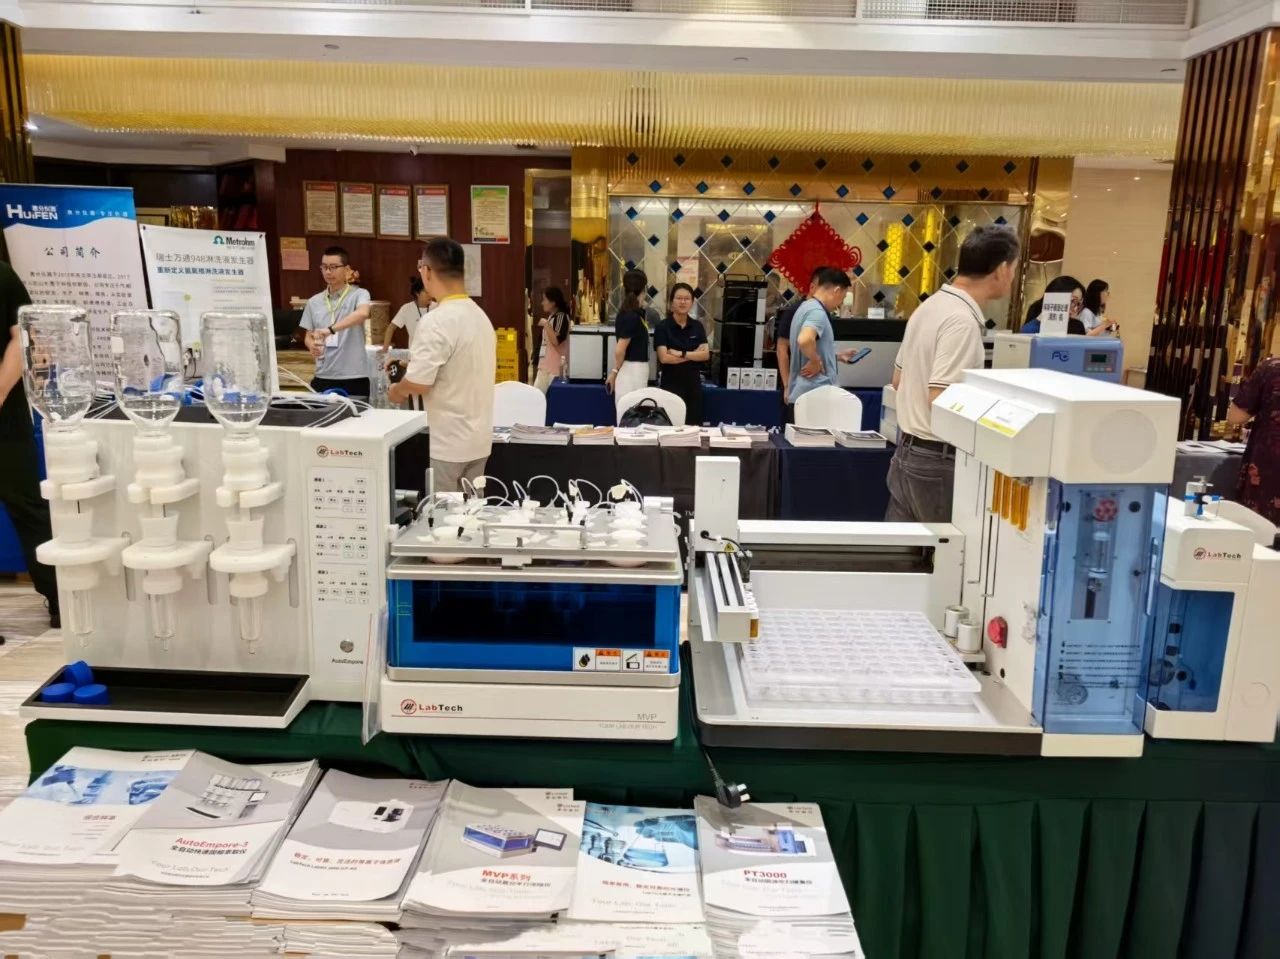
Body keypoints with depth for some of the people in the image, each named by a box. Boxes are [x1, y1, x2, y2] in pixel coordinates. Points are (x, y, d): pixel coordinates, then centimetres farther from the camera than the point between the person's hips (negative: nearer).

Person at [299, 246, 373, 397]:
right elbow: (309, 336, 16)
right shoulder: (314, 302, 11)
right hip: (323, 377, 4)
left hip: (354, 377, -4)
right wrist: (312, 346, -8)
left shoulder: (359, 294, -3)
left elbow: (363, 313, -24)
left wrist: (331, 329, -32)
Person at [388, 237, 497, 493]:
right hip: (478, 440, 8)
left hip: (446, 444, -8)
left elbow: (417, 383, -21)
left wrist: (396, 391, 0)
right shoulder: (481, 316, 8)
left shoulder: (437, 322, -19)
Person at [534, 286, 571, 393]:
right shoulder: (550, 317, 17)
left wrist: (546, 324, -16)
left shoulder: (561, 317, -10)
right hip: (545, 365, 9)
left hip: (555, 367, -9)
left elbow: (556, 340, -21)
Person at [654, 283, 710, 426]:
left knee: (694, 426, 4)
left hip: (693, 383, 4)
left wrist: (681, 354, -15)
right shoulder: (662, 327, -4)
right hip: (670, 383, -4)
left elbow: (706, 354, -4)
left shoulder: (698, 326, 8)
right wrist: (693, 355, -10)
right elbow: (664, 358, -16)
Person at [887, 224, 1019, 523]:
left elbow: (898, 381, 19)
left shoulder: (931, 305, 11)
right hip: (938, 460, -9)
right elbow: (941, 401, -24)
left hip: (908, 451, 9)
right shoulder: (962, 320, -19)